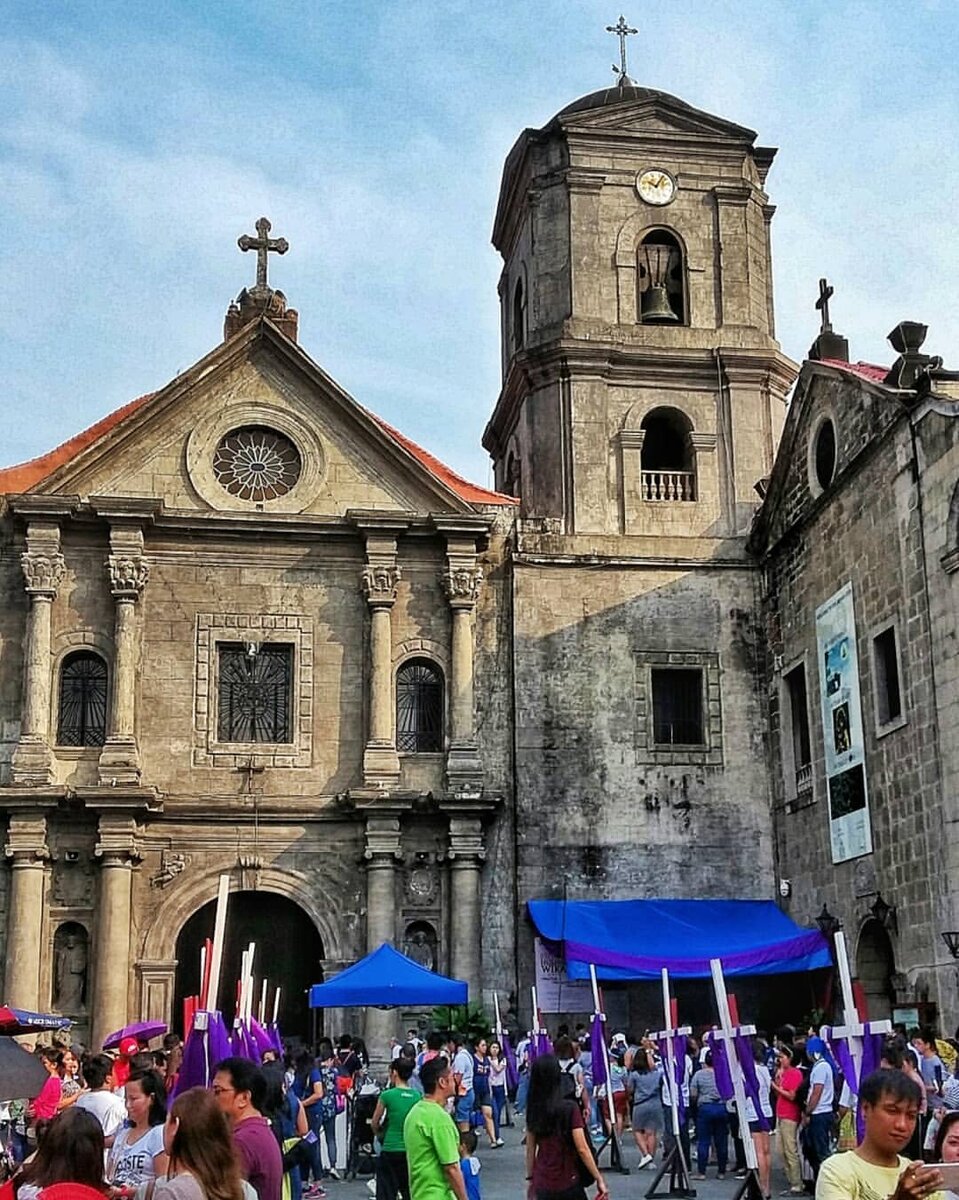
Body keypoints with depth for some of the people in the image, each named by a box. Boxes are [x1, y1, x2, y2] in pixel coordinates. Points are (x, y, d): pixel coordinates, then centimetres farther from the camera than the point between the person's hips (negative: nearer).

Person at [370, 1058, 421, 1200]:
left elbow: (374, 1124, 2)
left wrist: (379, 1134, 21)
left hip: (390, 1151, -4)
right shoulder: (417, 1096, -1)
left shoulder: (387, 1095, -10)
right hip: (411, 1150, 4)